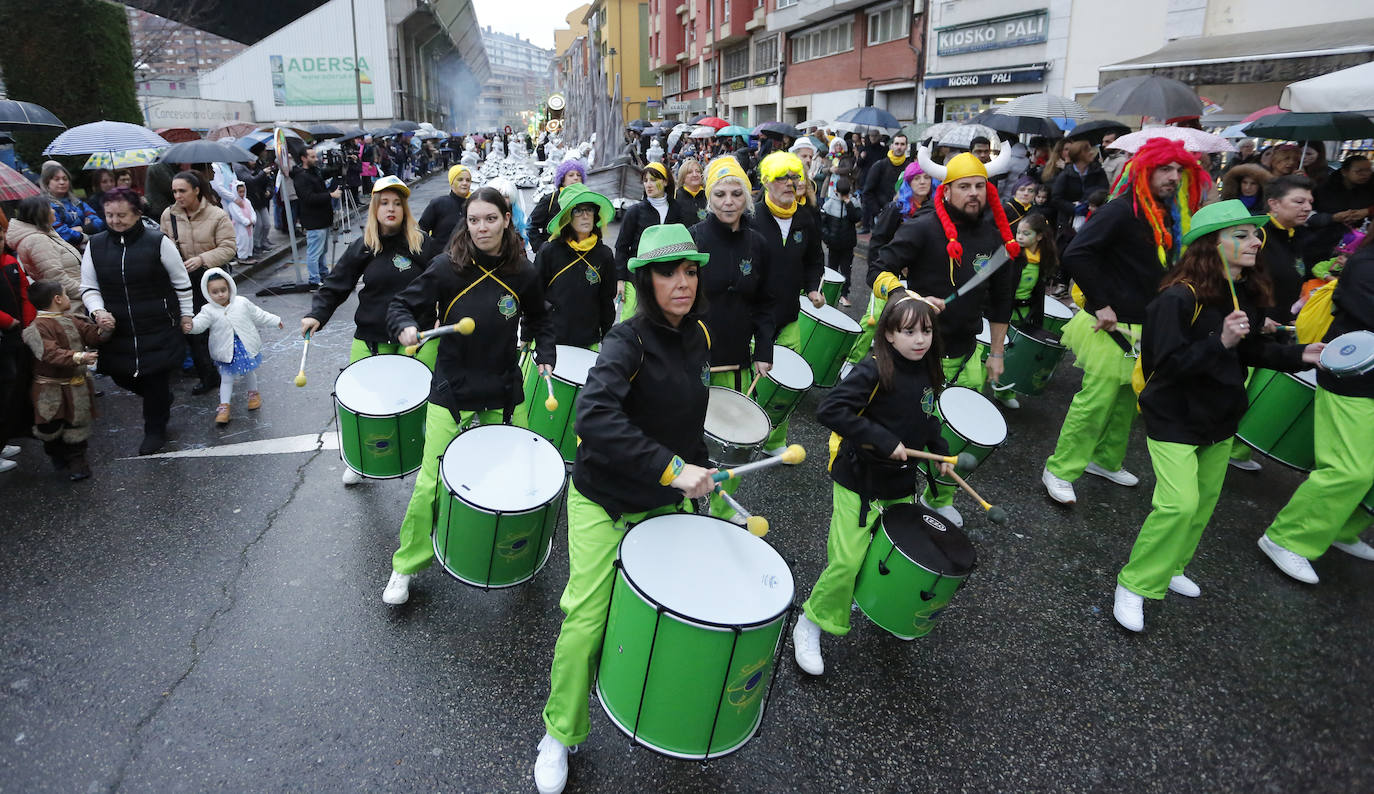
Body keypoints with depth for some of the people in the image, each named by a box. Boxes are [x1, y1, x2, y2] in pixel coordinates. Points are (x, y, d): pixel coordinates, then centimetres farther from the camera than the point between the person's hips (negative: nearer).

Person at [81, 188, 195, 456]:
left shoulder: (158, 242, -9)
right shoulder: (95, 246, 2)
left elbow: (181, 282, 1)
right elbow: (88, 287, 9)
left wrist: (186, 315, 5)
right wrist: (98, 311, -9)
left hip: (159, 328, -4)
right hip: (117, 330, 4)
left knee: (155, 379, 1)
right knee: (120, 375, 9)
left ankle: (155, 430, 23)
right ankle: (162, 401, 40)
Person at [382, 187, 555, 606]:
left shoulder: (523, 273, -2)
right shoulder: (446, 268, -9)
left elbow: (538, 320, 14)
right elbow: (400, 305, -1)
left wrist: (546, 356, -1)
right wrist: (406, 327, -23)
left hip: (503, 393, 2)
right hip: (451, 392, -2)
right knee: (431, 483, -2)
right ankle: (406, 565, 17)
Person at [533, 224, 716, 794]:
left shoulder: (698, 335, 1)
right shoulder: (629, 340, -21)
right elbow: (594, 414, -38)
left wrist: (701, 476, 13)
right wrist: (670, 468, -38)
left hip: (665, 501, 6)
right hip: (604, 502, -6)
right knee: (586, 619, -3)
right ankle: (559, 735, 20)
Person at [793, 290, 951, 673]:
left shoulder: (927, 372, 3)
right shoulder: (874, 371, -20)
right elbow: (830, 409, -30)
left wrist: (942, 452, 9)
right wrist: (883, 440, -30)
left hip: (901, 482, 7)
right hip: (859, 482, -7)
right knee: (846, 561, -8)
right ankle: (810, 627, 12)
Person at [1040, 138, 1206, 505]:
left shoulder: (1167, 217, 12)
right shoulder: (1121, 211, -15)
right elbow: (1075, 256, -24)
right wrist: (1100, 304, -21)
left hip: (1144, 327, 9)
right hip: (1112, 327, -9)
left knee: (1126, 400, 16)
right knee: (1096, 400, -8)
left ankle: (1106, 461, 32)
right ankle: (1059, 471, 3)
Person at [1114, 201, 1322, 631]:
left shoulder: (1249, 293, 2)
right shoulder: (1179, 298, -22)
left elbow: (1252, 351, 15)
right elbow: (1167, 363, -26)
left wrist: (1298, 355, 1)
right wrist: (1219, 342, -35)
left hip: (1220, 418, 8)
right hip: (1175, 418, -8)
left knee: (1205, 500, 14)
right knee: (1179, 504, -14)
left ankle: (1168, 567, 33)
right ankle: (1135, 584, 1)